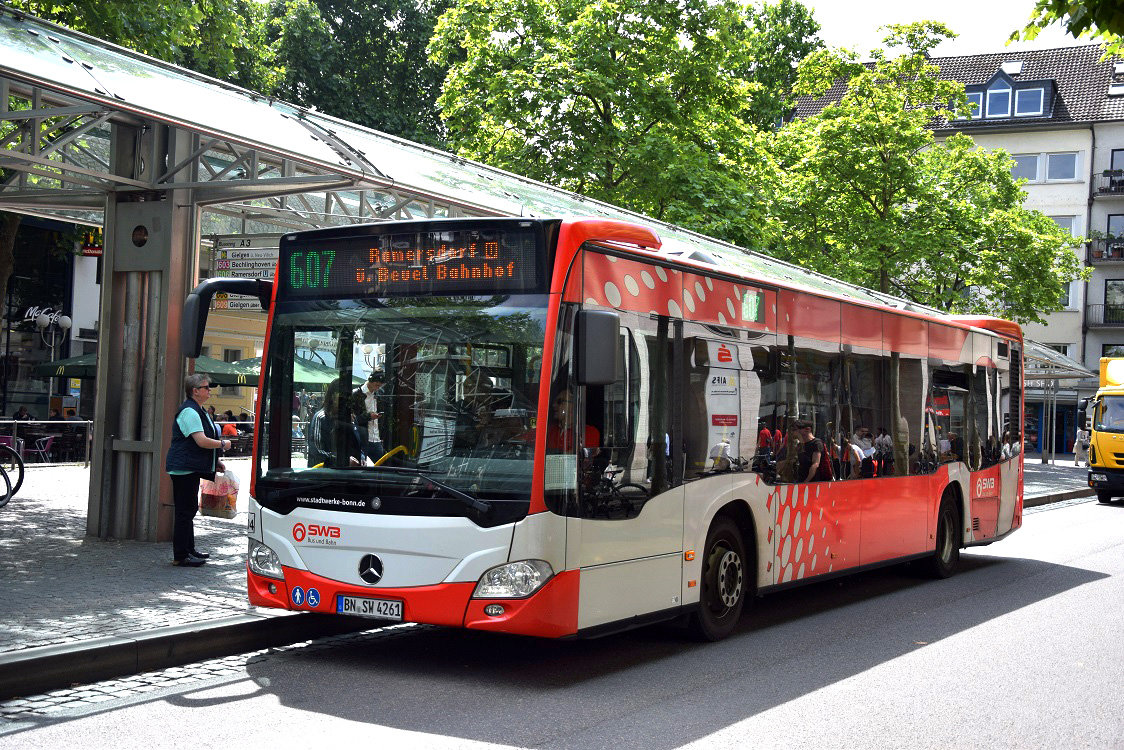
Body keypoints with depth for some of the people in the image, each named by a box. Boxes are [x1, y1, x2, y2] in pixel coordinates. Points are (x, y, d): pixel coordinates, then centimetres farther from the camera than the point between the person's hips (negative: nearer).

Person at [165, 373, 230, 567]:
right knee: (185, 511, -7)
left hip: (191, 469, 11)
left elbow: (204, 441, 25)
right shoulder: (189, 411, -17)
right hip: (184, 469, -11)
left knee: (190, 510, 17)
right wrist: (223, 444, -10)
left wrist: (216, 461, 18)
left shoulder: (198, 411, 17)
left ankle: (189, 550, 26)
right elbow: (202, 441, -24)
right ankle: (181, 556, -3)